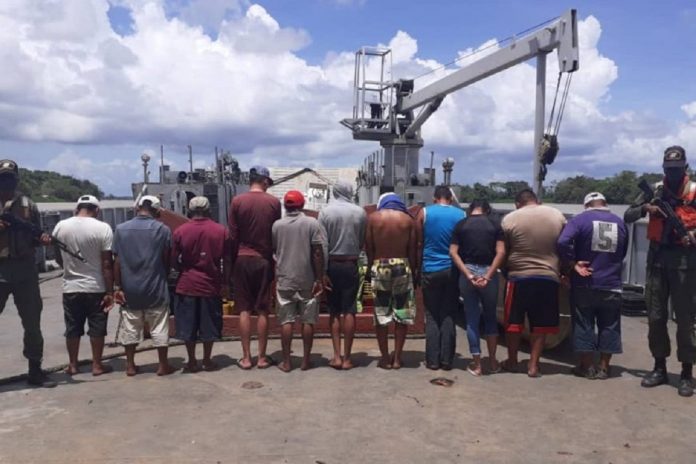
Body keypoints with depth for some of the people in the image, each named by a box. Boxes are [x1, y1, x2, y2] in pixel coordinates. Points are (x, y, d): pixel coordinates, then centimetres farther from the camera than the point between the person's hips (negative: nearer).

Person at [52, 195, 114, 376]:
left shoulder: (60, 226, -2)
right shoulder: (103, 228, -12)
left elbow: (58, 256, 12)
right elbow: (107, 264, -14)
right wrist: (110, 291, -9)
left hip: (70, 287, 3)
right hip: (96, 287, -3)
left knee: (72, 328, 13)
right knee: (97, 328, 7)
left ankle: (72, 365, 23)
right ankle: (97, 365, 13)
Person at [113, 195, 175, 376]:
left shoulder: (121, 229, 0)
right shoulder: (163, 229, -6)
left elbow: (117, 261, -1)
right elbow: (167, 260, -3)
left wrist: (117, 287, 3)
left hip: (129, 288, 2)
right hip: (156, 287, -2)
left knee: (130, 328, 12)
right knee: (159, 328, 7)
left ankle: (130, 366, 19)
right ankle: (163, 365, 12)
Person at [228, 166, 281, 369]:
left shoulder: (237, 201, -3)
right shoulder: (274, 202, -2)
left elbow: (232, 235, -1)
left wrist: (232, 262, 8)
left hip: (242, 259, 0)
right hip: (264, 260, 0)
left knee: (244, 309, 6)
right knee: (262, 310, 6)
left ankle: (246, 357, 9)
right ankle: (262, 357, 11)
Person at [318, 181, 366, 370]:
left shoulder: (325, 211, -5)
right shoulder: (360, 212, -3)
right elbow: (363, 242, 1)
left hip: (331, 265, 0)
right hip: (350, 265, 0)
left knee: (334, 312, 9)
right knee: (349, 311, 4)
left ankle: (337, 356, 6)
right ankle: (347, 358, 6)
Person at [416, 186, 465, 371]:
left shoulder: (424, 213, -1)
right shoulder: (461, 215, 1)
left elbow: (418, 243, 1)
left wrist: (418, 267, 11)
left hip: (430, 270, -1)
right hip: (453, 270, 1)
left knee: (432, 317, 6)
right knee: (449, 316, 7)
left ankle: (432, 360, 6)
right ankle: (446, 360, 9)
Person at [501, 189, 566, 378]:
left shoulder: (510, 219, -5)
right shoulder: (557, 216, 4)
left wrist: (505, 272, 16)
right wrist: (562, 271, 21)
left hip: (519, 276, -2)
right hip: (548, 277, 2)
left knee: (514, 321, 13)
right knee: (540, 324, 10)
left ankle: (512, 361, 24)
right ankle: (533, 365, 12)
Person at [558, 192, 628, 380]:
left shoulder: (580, 219, -7)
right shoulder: (620, 223, 7)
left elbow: (563, 243, -23)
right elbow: (623, 253, 16)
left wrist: (573, 264, -13)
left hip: (584, 284, -3)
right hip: (612, 285, 3)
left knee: (584, 325, 7)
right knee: (609, 327, 12)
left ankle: (587, 366, 12)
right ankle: (603, 367, 18)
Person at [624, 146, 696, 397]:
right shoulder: (655, 190, 8)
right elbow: (628, 216, 7)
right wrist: (645, 208, -12)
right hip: (657, 258, 3)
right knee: (655, 316, 7)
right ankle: (659, 367, 19)